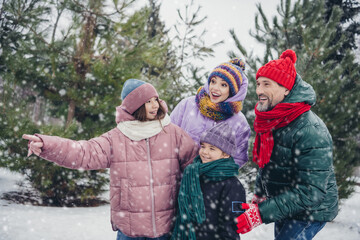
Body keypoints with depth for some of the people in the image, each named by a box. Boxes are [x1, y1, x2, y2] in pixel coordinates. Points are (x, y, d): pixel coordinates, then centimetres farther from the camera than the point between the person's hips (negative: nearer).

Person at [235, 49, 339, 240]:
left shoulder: (310, 131, -29)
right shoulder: (272, 120, 0)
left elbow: (310, 192, -31)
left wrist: (261, 213, -34)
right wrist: (259, 195, 8)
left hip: (310, 211, -8)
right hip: (284, 206, 8)